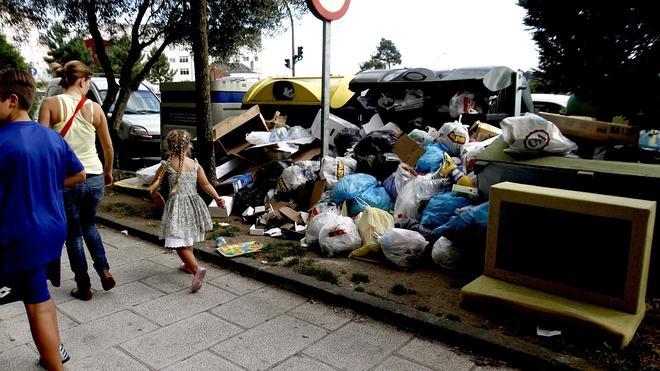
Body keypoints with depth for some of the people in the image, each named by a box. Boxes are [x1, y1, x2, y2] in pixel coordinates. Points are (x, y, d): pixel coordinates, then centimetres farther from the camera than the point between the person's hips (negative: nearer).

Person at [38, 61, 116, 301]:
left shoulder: (51, 103, -6)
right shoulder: (94, 108, 0)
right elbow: (108, 147, 7)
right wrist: (108, 172, 23)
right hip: (94, 178, 2)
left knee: (73, 233, 13)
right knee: (89, 225, 26)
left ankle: (84, 286, 21)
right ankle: (104, 270, 13)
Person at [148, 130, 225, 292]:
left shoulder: (166, 165, -4)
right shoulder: (195, 164, 3)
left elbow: (153, 188, 0)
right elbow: (206, 185, -1)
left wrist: (157, 197, 18)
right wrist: (217, 197, 5)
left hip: (176, 204, -5)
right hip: (194, 203, 5)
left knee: (179, 242, -5)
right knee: (188, 237, 25)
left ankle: (197, 269, -23)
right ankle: (188, 265, 41)